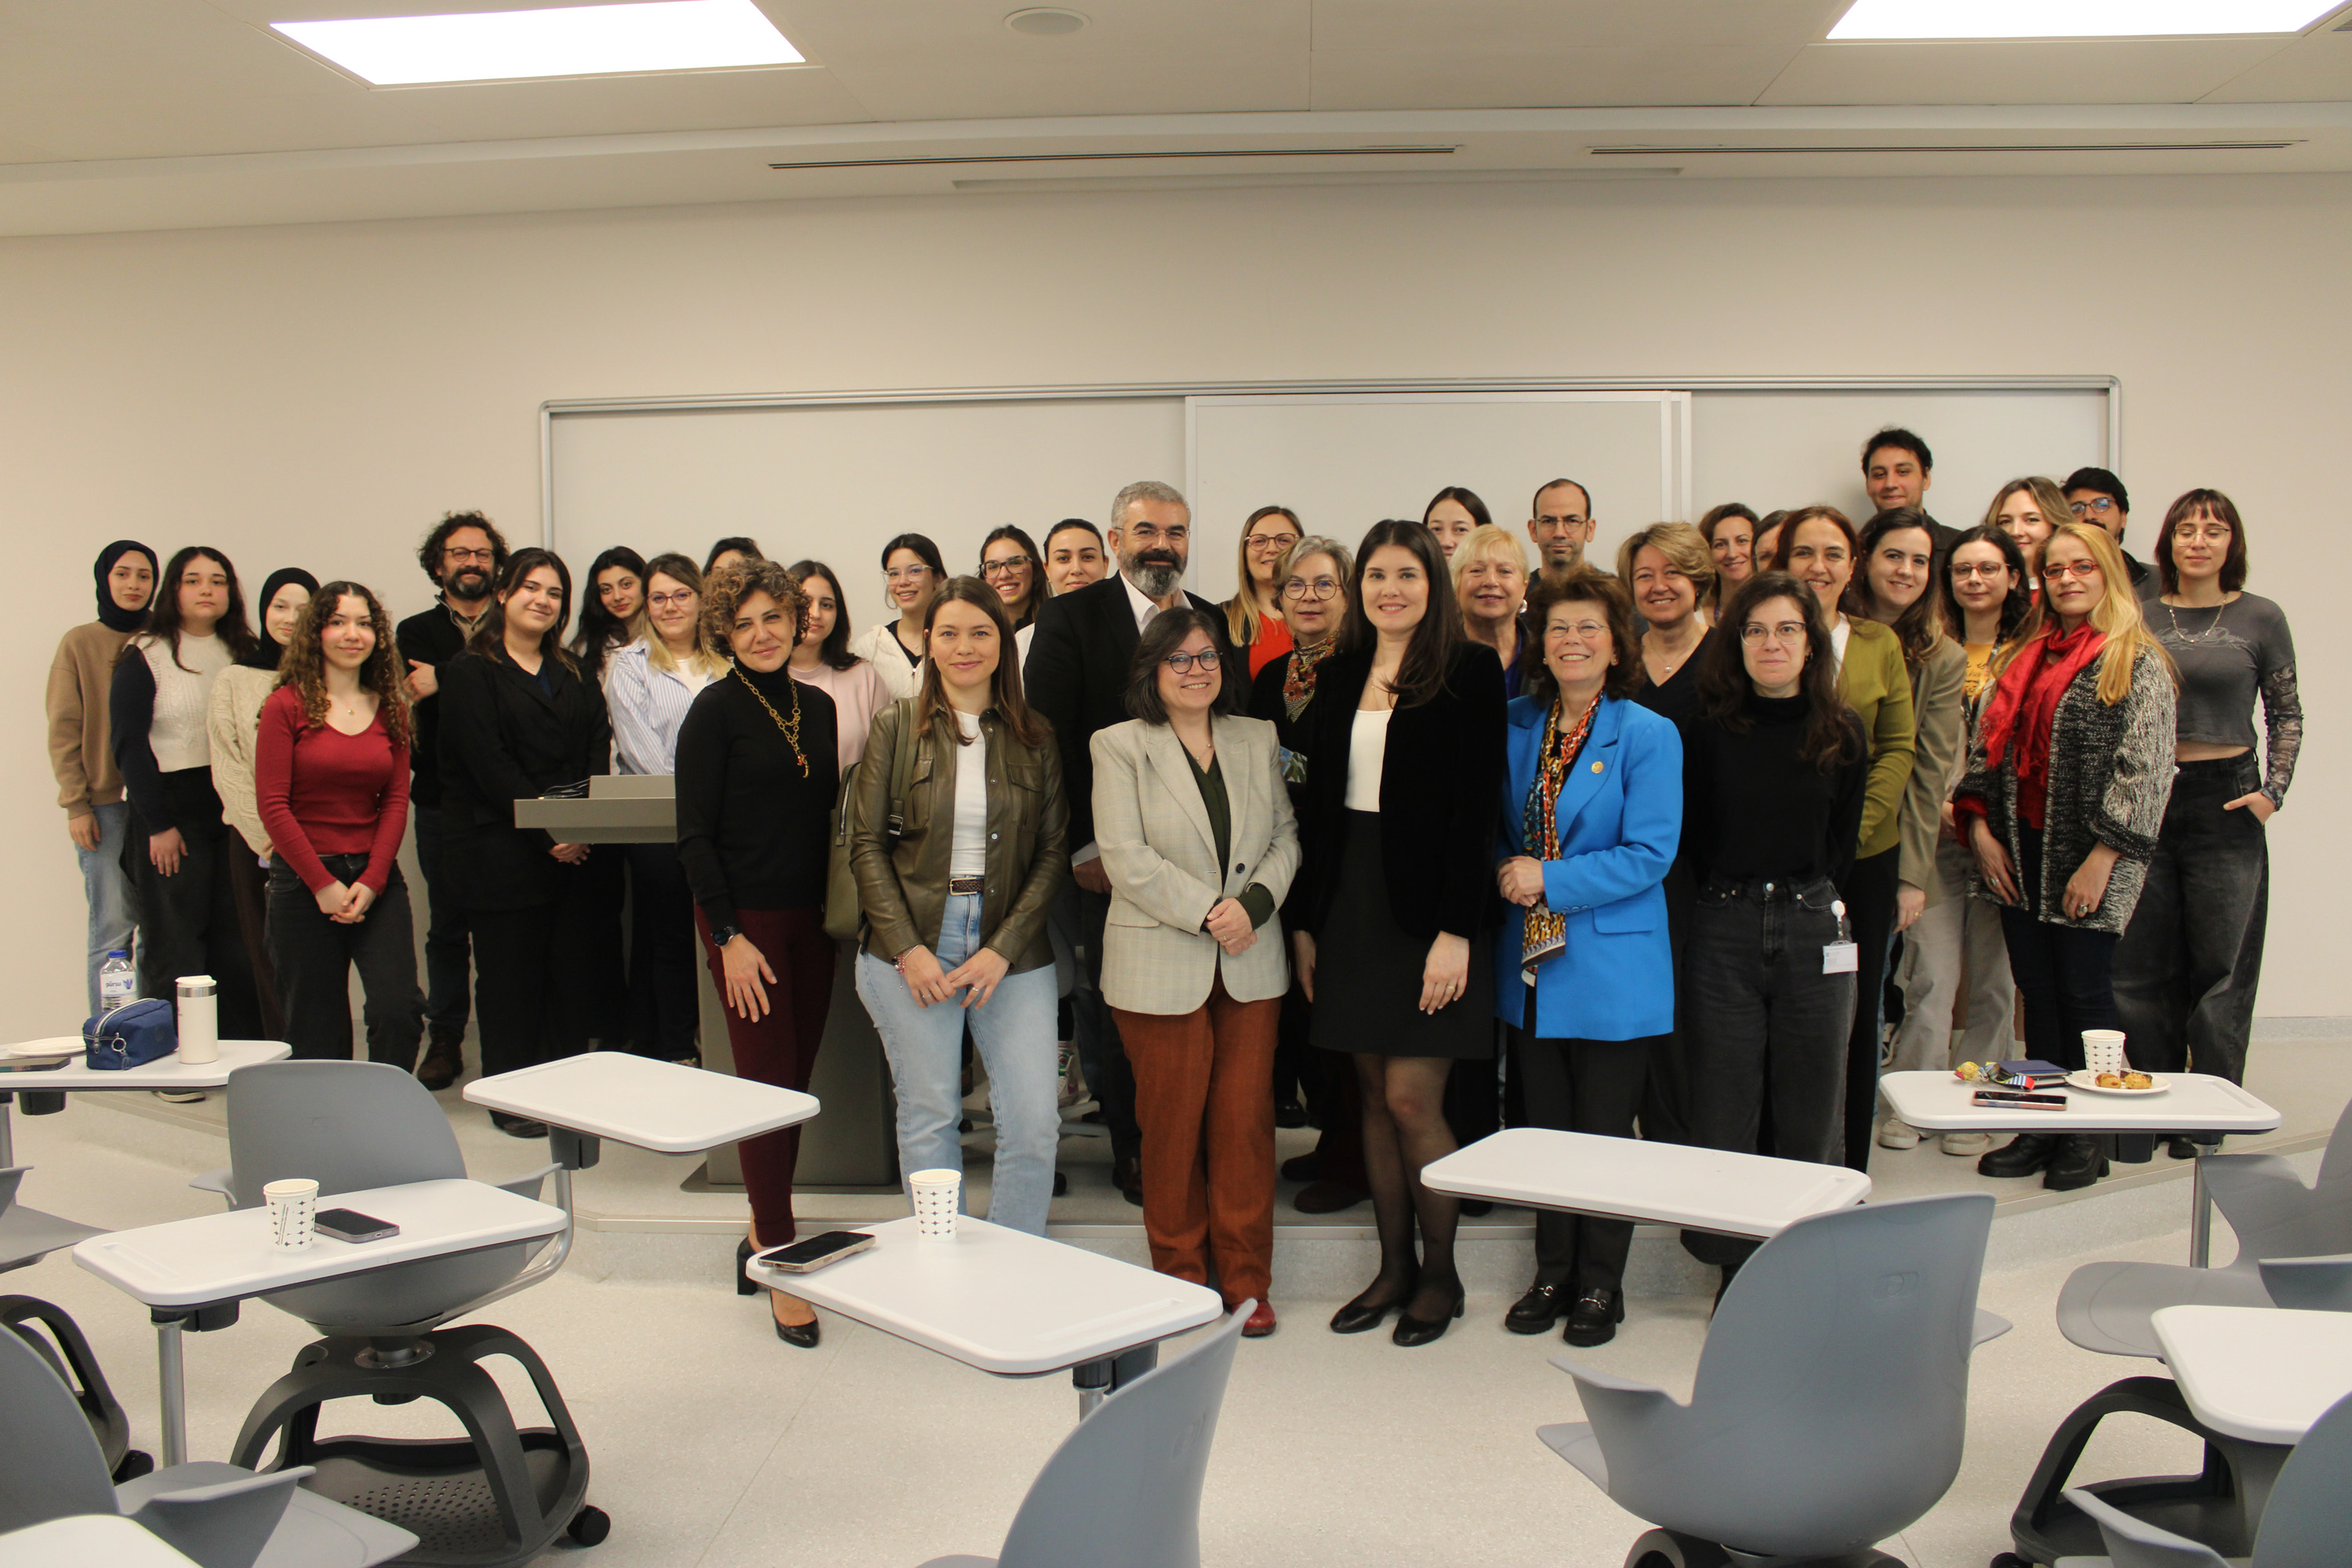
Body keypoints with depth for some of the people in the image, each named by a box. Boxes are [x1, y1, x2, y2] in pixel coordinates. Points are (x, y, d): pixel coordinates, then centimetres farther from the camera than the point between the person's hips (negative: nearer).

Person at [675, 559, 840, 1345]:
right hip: (745, 918, -5)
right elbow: (694, 836, -9)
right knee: (769, 1084, -5)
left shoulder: (818, 706, 10)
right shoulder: (716, 711, -7)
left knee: (796, 1081, 9)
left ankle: (763, 1237, 25)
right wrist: (729, 936, -13)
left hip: (810, 918, 6)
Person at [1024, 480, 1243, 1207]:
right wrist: (1082, 845, -11)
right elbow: (1049, 735, -6)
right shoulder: (1070, 616, 0)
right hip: (1105, 857, -2)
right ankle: (1133, 1152, 22)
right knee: (1109, 1006, 6)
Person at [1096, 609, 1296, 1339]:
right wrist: (1208, 912, -15)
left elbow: (1285, 837, 9)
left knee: (1246, 1119, 4)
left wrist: (1255, 903, -10)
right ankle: (1180, 1273, 20)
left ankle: (1247, 1279, 17)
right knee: (1172, 1124, 4)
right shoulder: (1119, 746, 0)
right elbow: (1127, 859, -9)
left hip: (1251, 963, 3)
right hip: (1160, 964, -3)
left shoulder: (1258, 739, 11)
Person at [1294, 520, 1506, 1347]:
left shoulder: (1469, 673, -5)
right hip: (1349, 902, 5)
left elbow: (1476, 805, -11)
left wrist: (1456, 930, -16)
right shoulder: (1337, 676, 11)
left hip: (1427, 903, -5)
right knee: (1375, 1095, 10)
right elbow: (1317, 802, 11)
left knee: (1412, 1098, -4)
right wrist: (1306, 921, 8)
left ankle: (1441, 1274, 15)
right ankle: (1394, 1267, 22)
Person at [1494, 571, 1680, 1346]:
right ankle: (1553, 1274, 29)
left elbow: (1650, 853, -14)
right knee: (1546, 1128, 14)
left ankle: (1600, 1287, 21)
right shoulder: (1516, 725, 6)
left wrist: (1550, 879, -19)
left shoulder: (1648, 736, -9)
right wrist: (1505, 869, -6)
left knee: (1605, 1133, 7)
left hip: (1612, 969, -4)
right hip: (1531, 964, 5)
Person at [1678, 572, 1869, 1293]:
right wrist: (1736, 897, 1)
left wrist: (1805, 897, 3)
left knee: (1810, 1117, 7)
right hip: (1725, 932, -1)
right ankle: (1735, 1269, 14)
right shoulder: (1708, 732, 1)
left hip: (1813, 930, 1)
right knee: (1722, 1118, 2)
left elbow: (1841, 844, 9)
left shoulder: (1843, 734, 4)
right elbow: (1695, 841, 5)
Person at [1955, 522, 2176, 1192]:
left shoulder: (2138, 662, -5)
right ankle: (2042, 1126, 18)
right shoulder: (2025, 657, 14)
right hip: (2019, 852, 5)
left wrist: (2101, 860, -16)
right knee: (2037, 990, 10)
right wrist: (1981, 828, 2)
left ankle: (2086, 1138, 12)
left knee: (2084, 992, 1)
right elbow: (1987, 744, 14)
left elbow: (2144, 770, -11)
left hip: (2087, 859, -5)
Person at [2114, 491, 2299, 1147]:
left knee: (2220, 969, 2)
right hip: (2146, 799, 2)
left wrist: (2273, 791, -3)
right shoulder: (2140, 616, 7)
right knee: (2141, 969, 5)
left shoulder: (2260, 618, 2)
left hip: (2226, 800, -2)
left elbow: (2287, 715, 7)